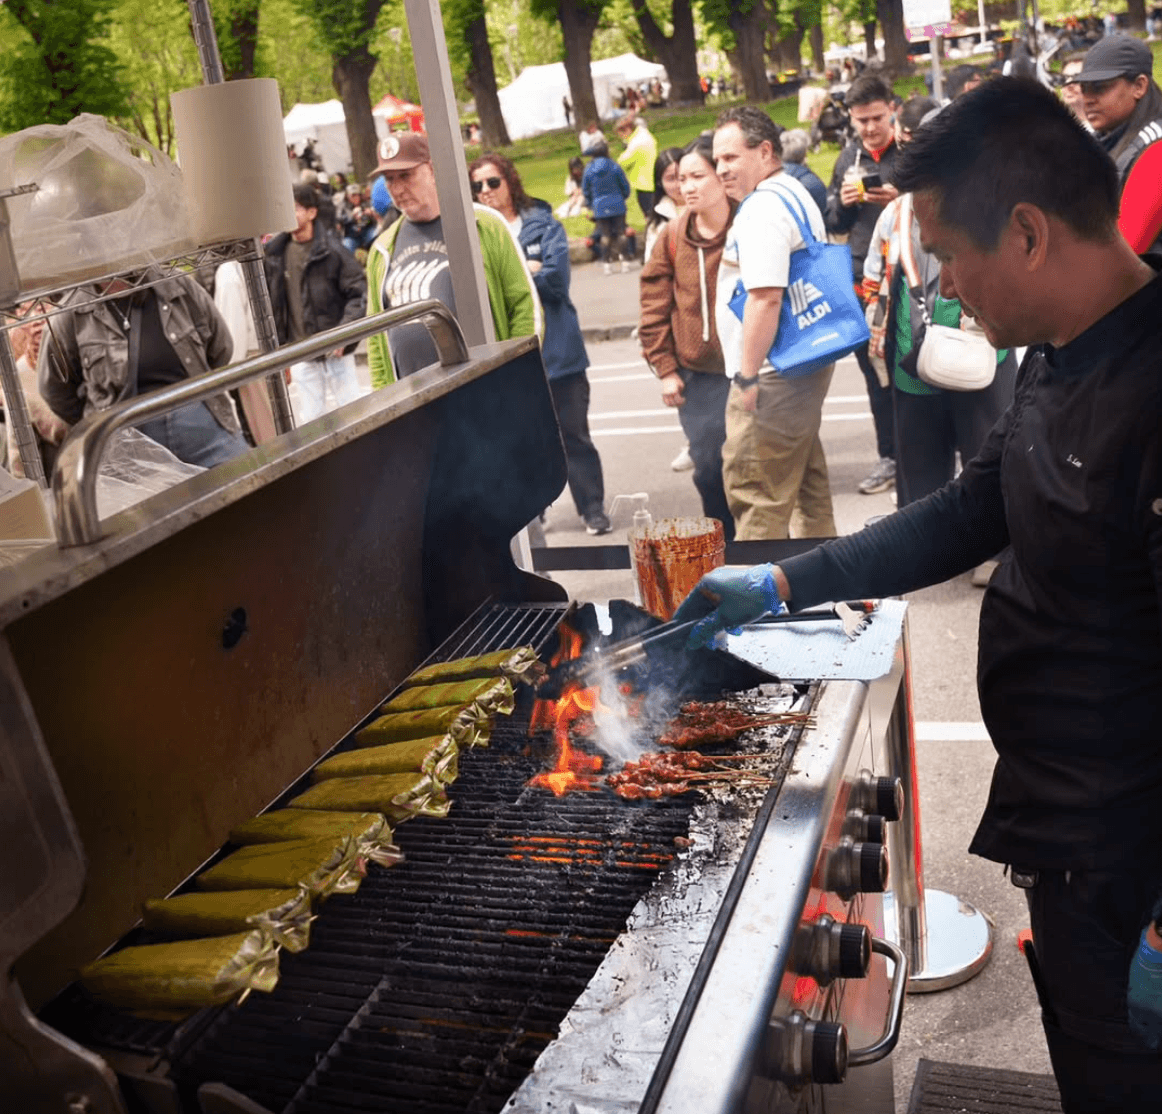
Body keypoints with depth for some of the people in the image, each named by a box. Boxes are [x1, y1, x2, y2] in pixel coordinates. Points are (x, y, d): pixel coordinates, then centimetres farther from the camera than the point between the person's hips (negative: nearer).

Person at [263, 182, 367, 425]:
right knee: (308, 421, 8)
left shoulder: (332, 249, -8)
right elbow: (273, 304, 7)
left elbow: (359, 293, -10)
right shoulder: (275, 253, 3)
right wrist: (278, 347, 3)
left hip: (335, 350, -3)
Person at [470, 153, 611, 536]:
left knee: (572, 433, 5)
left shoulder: (543, 224, 1)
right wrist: (527, 268, -11)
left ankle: (594, 510, 15)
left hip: (556, 348, -1)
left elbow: (557, 279, -11)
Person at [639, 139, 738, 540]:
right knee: (707, 464, 9)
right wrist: (665, 368, 1)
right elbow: (654, 308, 4)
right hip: (696, 375, 3)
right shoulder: (671, 237, 1)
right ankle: (725, 541, 28)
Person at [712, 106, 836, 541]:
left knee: (754, 493, -6)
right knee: (806, 482, 19)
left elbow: (765, 297, -25)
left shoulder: (762, 207, -16)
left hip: (774, 375, -11)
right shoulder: (794, 193, 18)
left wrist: (748, 376, -20)